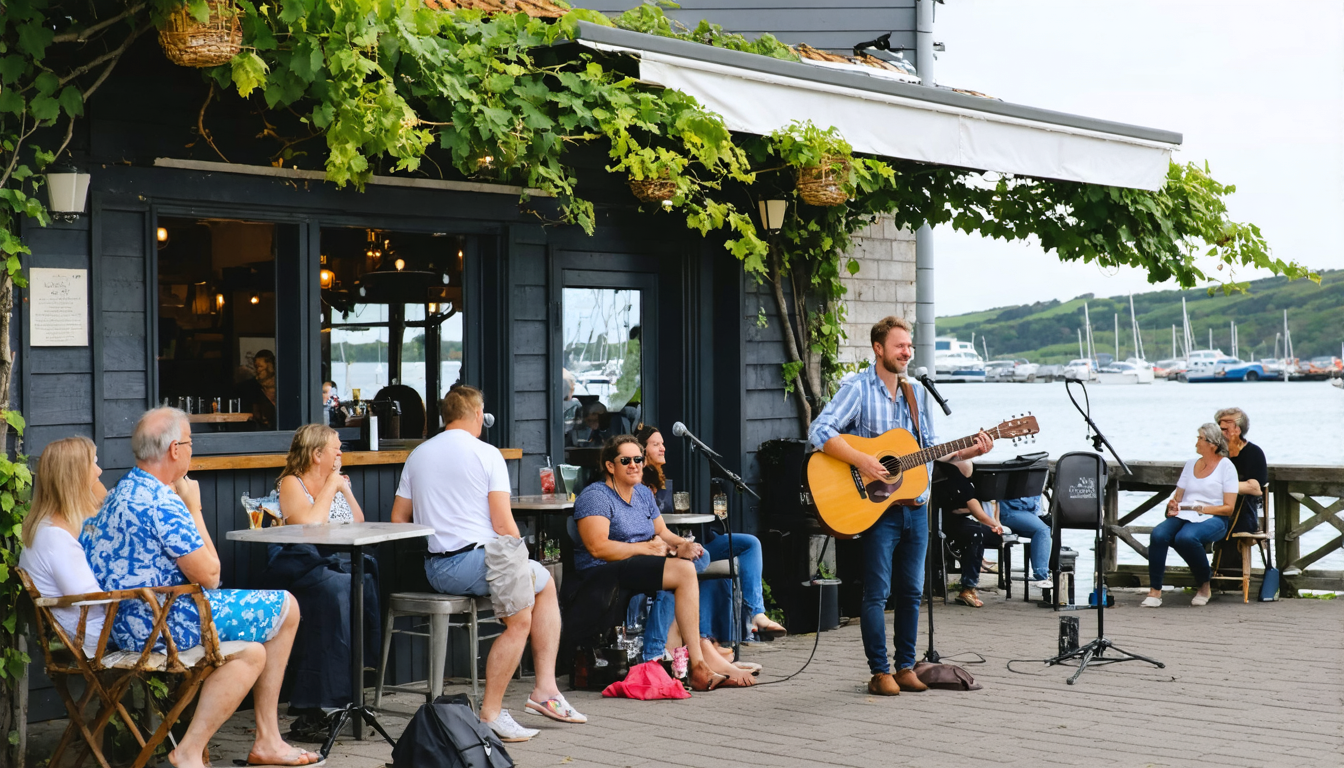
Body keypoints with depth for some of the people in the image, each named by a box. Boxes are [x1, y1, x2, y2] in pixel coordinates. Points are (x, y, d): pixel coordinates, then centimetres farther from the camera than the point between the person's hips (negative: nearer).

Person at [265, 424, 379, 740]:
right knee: (336, 587, -36)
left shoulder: (335, 482, 25)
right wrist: (331, 486, -3)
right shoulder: (291, 483, 4)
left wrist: (345, 489, 14)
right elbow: (309, 523, -14)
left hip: (338, 562, 6)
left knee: (371, 579, -26)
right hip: (300, 566, -6)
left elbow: (359, 527, 23)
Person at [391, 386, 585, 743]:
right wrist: (514, 560, 5)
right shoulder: (486, 454, -5)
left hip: (435, 568, 8)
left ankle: (545, 689, 18)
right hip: (477, 560, -8)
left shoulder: (418, 455, 14)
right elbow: (503, 524, -10)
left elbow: (398, 518, 17)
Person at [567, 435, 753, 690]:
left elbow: (662, 532, 21)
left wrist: (681, 544, -3)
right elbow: (598, 548, -18)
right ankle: (701, 663, -23)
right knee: (683, 571, -25)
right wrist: (647, 548, -13)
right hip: (602, 576, -9)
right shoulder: (595, 496, -8)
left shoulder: (643, 494, 19)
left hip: (638, 570, 9)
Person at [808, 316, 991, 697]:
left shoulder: (917, 392, 12)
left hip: (915, 505, 6)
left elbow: (929, 450, 17)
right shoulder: (858, 388, -8)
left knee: (911, 591, 9)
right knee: (877, 592, -3)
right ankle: (880, 673, 4)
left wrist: (967, 451, 2)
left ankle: (906, 667, 17)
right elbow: (820, 431, -18)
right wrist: (862, 461, -25)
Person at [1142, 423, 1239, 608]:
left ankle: (1204, 585, -13)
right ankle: (1155, 590, -26)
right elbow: (1177, 497, 17)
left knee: (1186, 537, -38)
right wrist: (1173, 505, -7)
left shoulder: (1226, 466, 1)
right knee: (1158, 534, -29)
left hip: (1212, 519, -5)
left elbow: (1228, 508, -5)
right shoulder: (1191, 464, 19)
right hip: (1183, 516, 5)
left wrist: (1199, 508, -13)